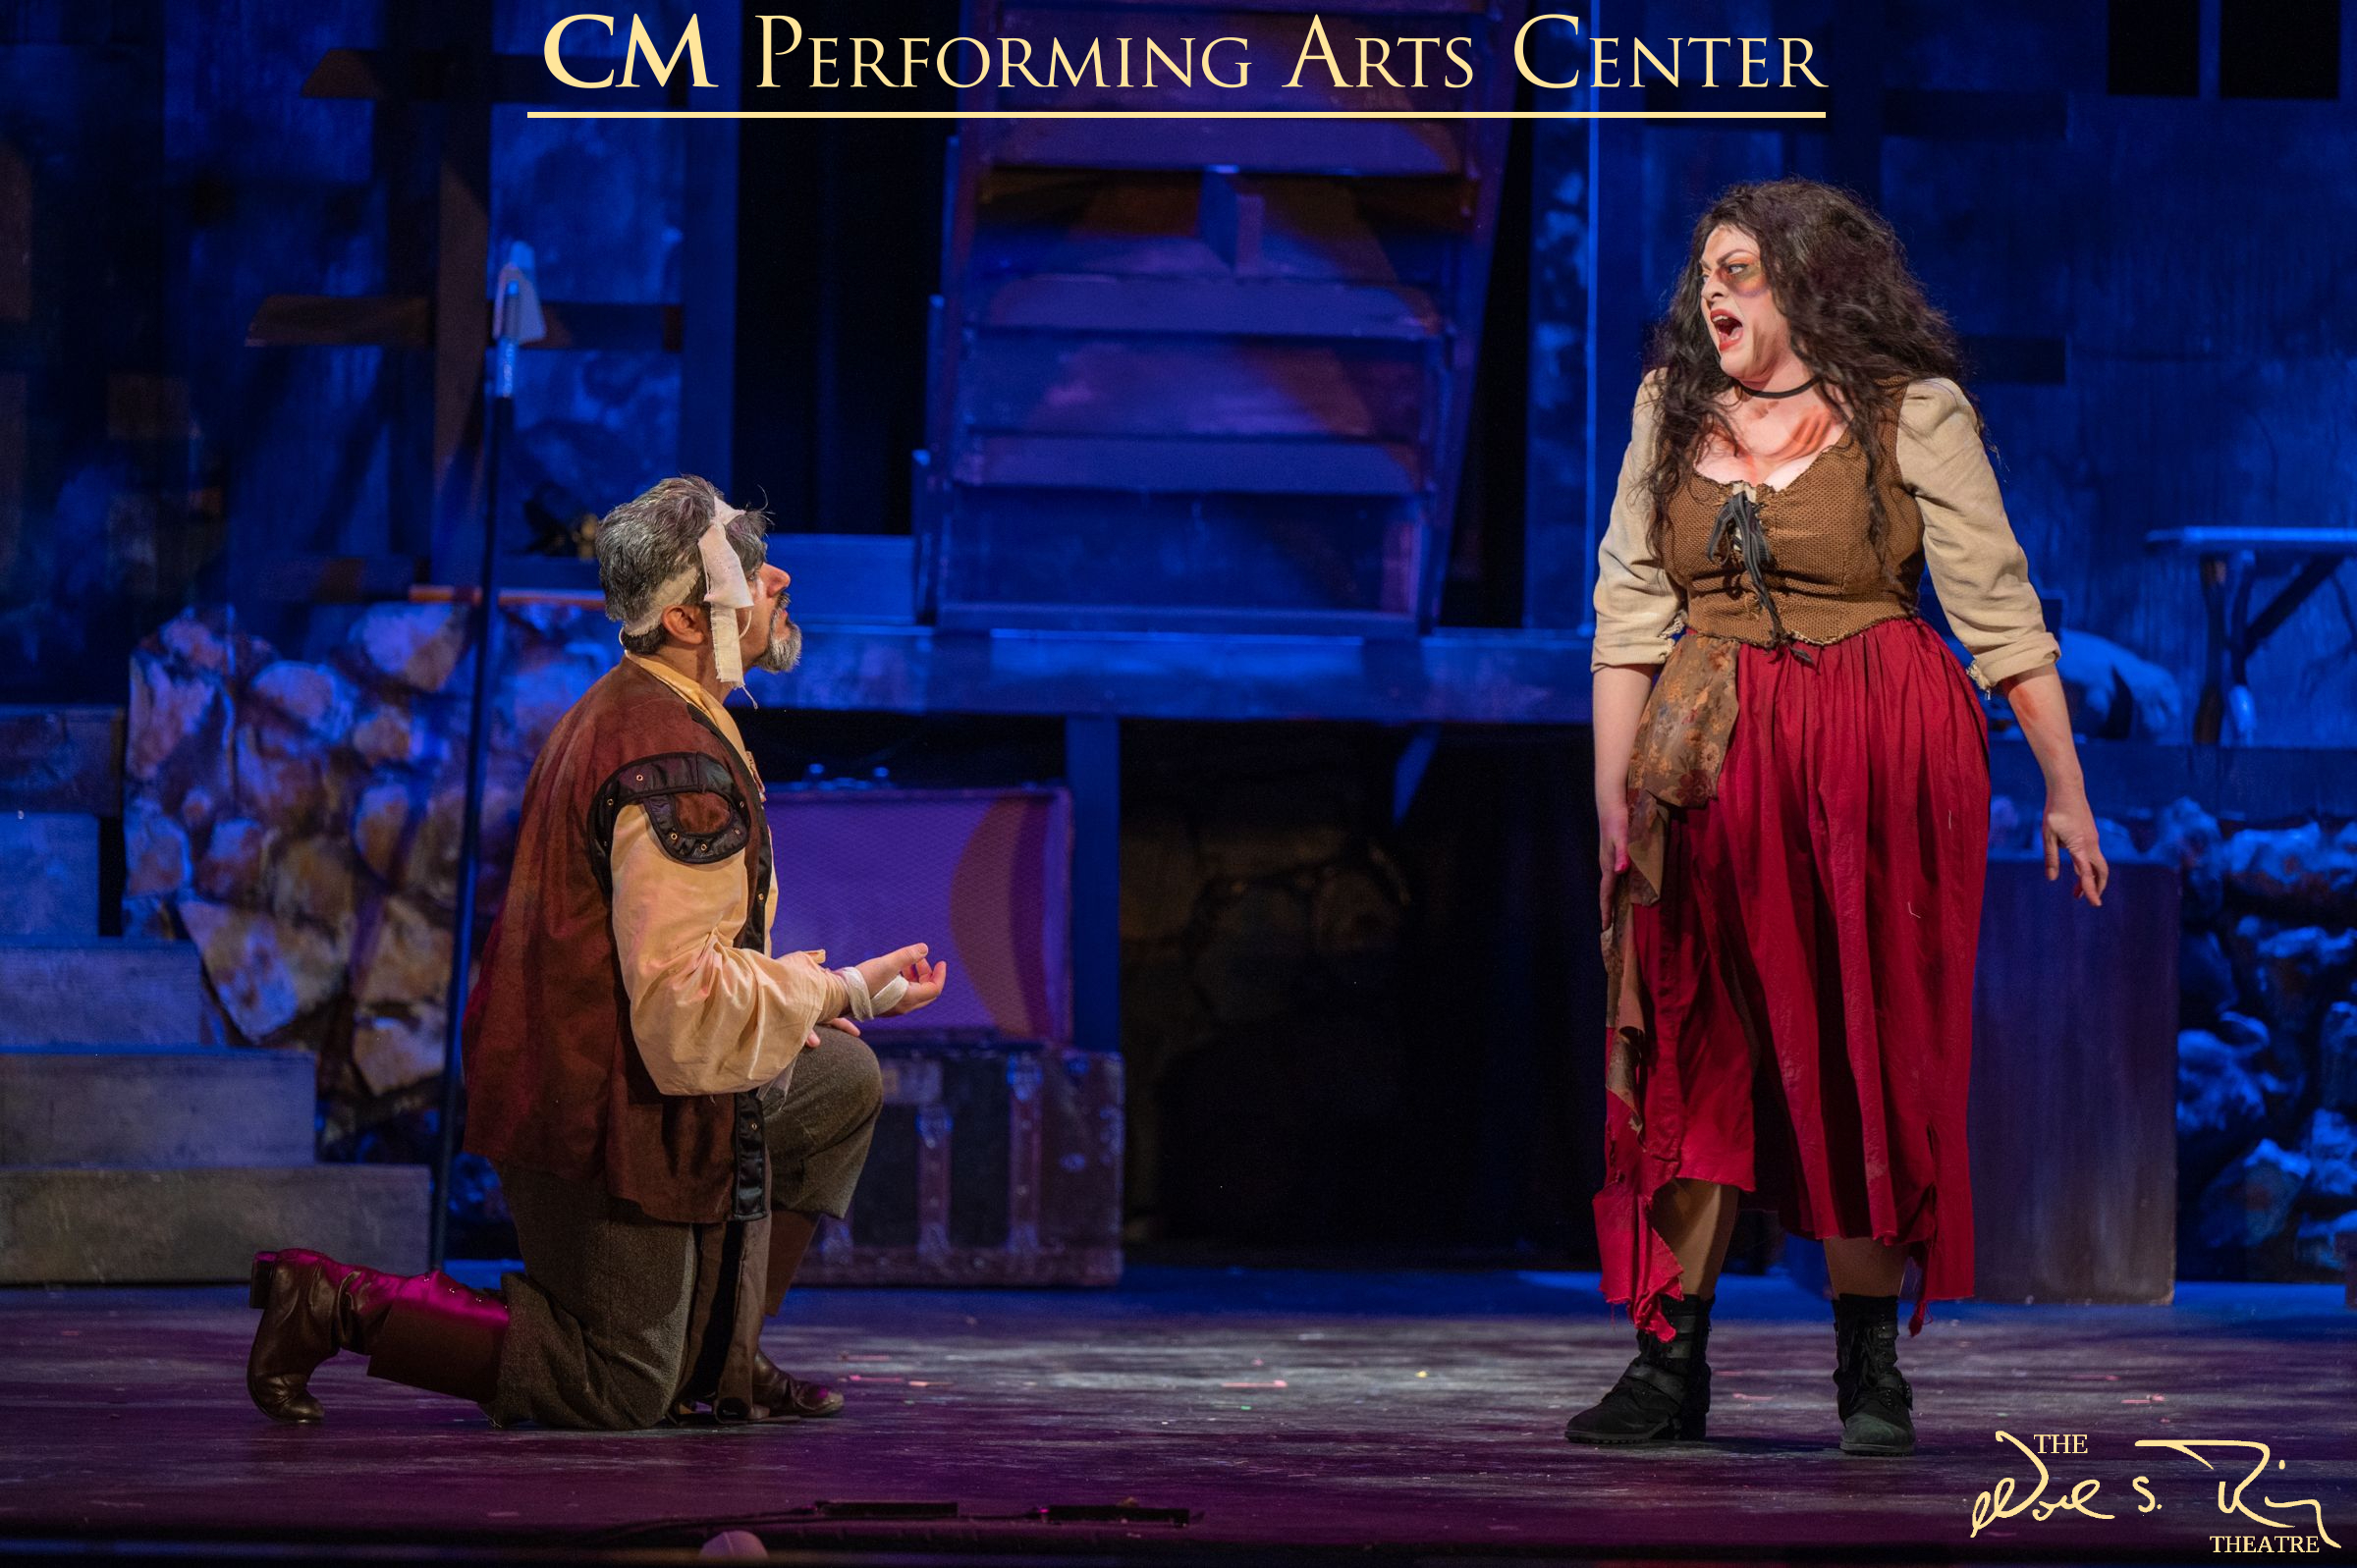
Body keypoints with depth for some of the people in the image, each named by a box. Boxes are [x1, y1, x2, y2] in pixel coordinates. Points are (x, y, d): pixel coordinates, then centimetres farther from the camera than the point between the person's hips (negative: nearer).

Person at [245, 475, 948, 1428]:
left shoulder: (619, 710, 9)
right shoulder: (681, 770, -24)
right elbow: (684, 1004, -28)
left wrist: (785, 998, 14)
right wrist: (843, 992, -17)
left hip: (561, 1067, 10)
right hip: (609, 1115, -10)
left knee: (844, 1083, 20)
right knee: (621, 1396, 1)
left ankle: (717, 1359, 18)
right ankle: (335, 1306, -1)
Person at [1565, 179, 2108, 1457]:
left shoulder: (1912, 413, -3)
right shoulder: (1672, 408, 9)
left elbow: (1999, 607, -2)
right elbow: (1631, 605, 8)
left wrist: (2063, 786, -2)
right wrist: (1612, 783, 0)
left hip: (1874, 767, -3)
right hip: (1712, 766, 4)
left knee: (1866, 1052, 0)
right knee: (1689, 1052, 1)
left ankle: (1871, 1368, 8)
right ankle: (1668, 1364, 4)